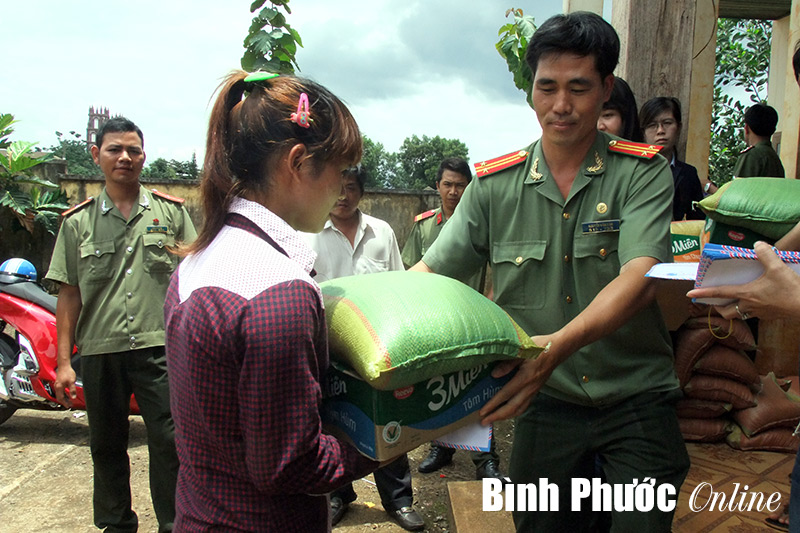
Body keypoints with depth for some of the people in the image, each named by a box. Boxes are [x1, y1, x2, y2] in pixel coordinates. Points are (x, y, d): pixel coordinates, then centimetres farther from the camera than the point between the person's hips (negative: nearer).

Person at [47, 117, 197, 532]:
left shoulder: (171, 212, 5)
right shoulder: (77, 222, 8)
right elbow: (69, 294, 6)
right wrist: (63, 362, 3)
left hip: (160, 347, -2)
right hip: (99, 351, 2)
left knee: (169, 444, -2)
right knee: (106, 446, 15)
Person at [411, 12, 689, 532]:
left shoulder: (643, 172, -8)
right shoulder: (495, 183, -1)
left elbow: (639, 279, -23)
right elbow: (431, 272, -3)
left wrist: (559, 344, -40)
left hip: (637, 397, -1)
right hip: (546, 400, 2)